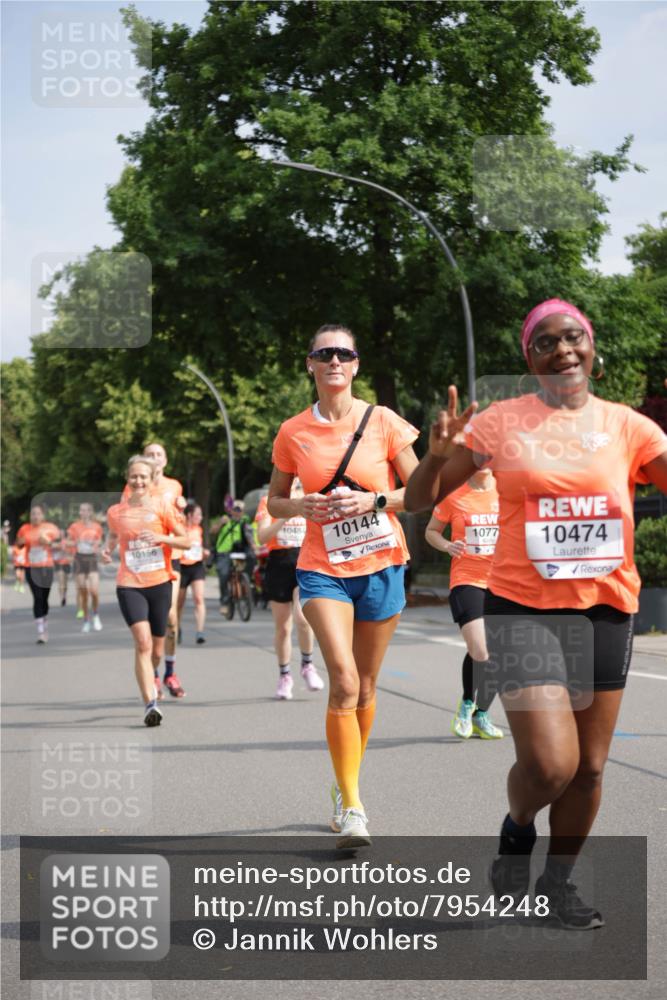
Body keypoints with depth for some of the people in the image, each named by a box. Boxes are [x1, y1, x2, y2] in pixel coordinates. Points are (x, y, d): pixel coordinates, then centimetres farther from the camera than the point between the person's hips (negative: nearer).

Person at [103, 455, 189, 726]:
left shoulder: (162, 506, 0)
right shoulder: (115, 512, 3)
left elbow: (185, 541, 1)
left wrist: (161, 538, -16)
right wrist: (107, 549, 5)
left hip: (160, 583, 1)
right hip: (129, 584, -1)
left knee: (157, 650, 11)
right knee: (143, 642, -21)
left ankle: (149, 680, 45)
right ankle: (150, 704, -23)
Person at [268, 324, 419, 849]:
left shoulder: (383, 422, -2)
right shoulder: (293, 433, 1)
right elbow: (275, 502, 11)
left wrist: (374, 500, -15)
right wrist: (302, 506, -10)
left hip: (381, 565, 1)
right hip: (323, 569, -1)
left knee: (365, 687, 11)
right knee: (344, 681, -18)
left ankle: (348, 787, 33)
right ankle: (351, 808, -13)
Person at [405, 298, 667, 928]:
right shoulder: (499, 423, 0)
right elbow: (420, 500, 2)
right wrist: (439, 453, -18)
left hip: (606, 611, 3)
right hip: (523, 609, -3)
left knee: (588, 767, 9)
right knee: (550, 763, -15)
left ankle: (559, 882, 31)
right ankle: (516, 829, 19)